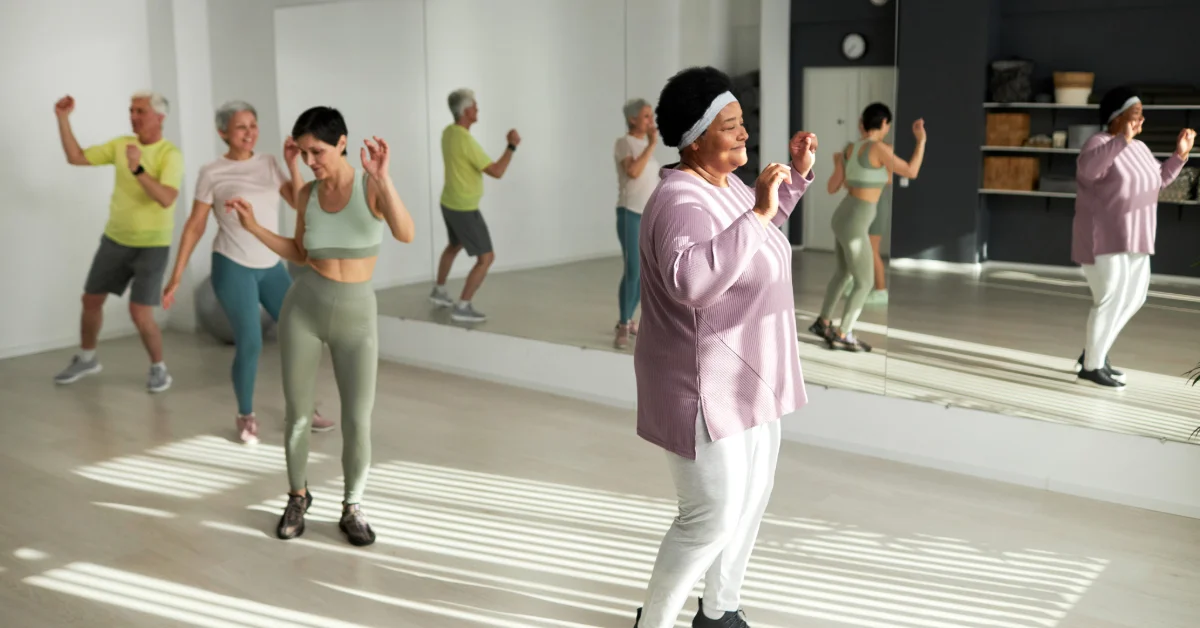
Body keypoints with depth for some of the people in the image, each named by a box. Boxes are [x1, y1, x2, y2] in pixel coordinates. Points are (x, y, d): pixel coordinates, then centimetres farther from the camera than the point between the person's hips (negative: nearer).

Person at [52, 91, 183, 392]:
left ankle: (159, 368, 12)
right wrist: (63, 119, -2)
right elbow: (76, 157, 5)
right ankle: (86, 358, 36)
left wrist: (138, 169, -41)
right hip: (115, 239, 6)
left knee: (140, 314, -11)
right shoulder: (121, 144, 1)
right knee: (91, 300, 14)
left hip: (152, 245, -6)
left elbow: (166, 199, -31)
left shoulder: (170, 154, -18)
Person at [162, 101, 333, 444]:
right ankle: (246, 417, 12)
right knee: (250, 344, -10)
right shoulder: (212, 173, -4)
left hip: (271, 266, 5)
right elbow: (195, 226, -2)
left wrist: (292, 163, -8)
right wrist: (176, 277, -3)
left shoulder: (268, 163, 6)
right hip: (233, 266, -4)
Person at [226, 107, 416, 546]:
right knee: (298, 414, 10)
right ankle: (298, 497, 33)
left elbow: (406, 234, -30)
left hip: (356, 315, -2)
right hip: (304, 308, 3)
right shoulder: (308, 194, 0)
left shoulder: (372, 186, -12)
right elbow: (300, 255, 12)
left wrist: (382, 178, -41)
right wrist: (253, 227, 1)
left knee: (358, 423, -2)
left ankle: (352, 510, 20)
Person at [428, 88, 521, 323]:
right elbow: (497, 172, -27)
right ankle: (463, 307, -5)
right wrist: (512, 146, -18)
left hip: (449, 203, 10)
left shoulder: (448, 132, 1)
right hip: (465, 210, -10)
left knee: (455, 245, 32)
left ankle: (439, 292, 45)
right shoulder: (467, 142, -28)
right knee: (486, 258, -4)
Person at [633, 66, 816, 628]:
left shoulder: (727, 185, 6)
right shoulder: (681, 203, -25)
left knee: (752, 496, 19)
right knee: (711, 518, -3)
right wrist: (756, 214, -40)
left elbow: (762, 228, 28)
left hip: (746, 377, 10)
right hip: (705, 387, -10)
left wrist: (797, 173, 16)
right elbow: (690, 280, -45)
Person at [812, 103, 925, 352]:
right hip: (853, 226, -8)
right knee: (865, 283, 5)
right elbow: (911, 173, -11)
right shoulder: (879, 149, -19)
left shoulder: (849, 149, 4)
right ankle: (842, 336, 11)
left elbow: (832, 188, 8)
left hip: (843, 218, 8)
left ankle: (823, 322, 38)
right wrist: (921, 139, -2)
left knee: (844, 272, 26)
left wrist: (837, 165, 27)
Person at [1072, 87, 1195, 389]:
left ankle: (1094, 351, 27)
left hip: (1132, 240, 9)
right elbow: (1087, 169, -35)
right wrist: (1122, 141, -39)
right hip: (1103, 239, -9)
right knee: (1110, 300, -7)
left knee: (1133, 298, 14)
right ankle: (1091, 367, 5)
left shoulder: (1139, 148, 13)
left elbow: (1158, 180, 25)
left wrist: (1180, 154, 13)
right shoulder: (1099, 143, -14)